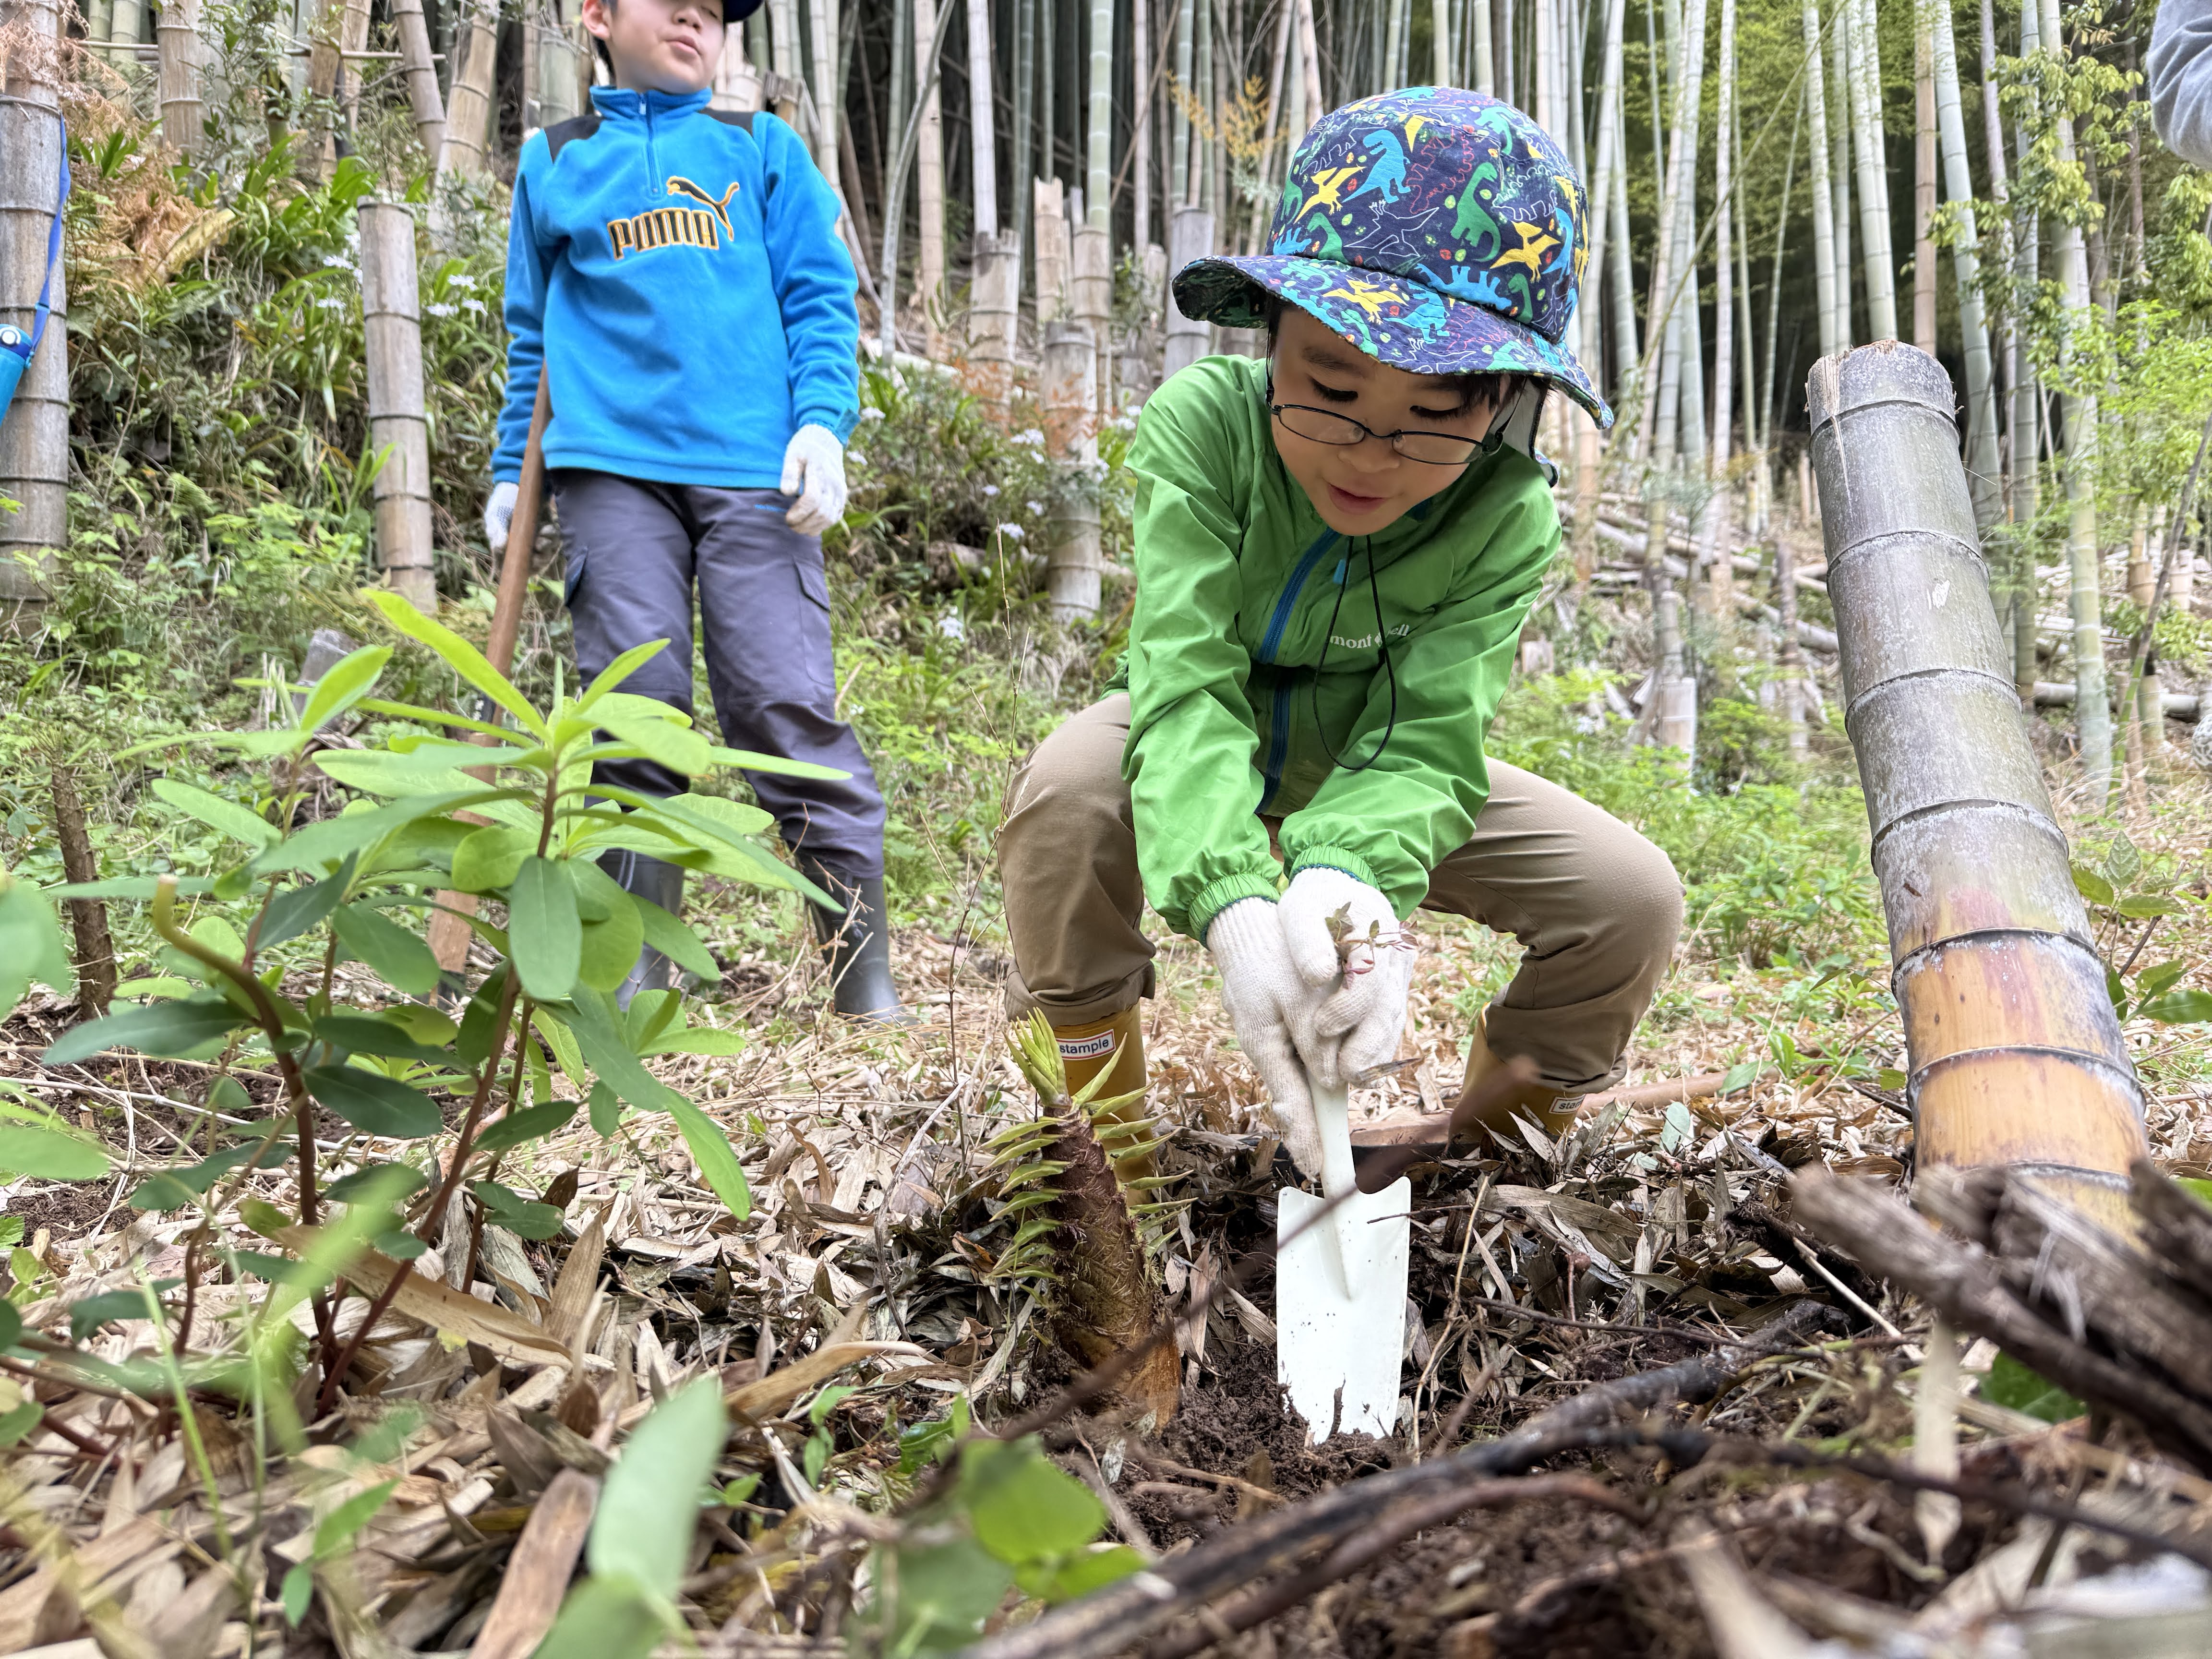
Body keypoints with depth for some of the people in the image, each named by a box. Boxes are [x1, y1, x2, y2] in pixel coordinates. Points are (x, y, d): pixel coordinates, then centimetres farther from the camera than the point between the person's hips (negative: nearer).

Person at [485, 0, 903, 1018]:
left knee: (786, 703, -10)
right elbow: (533, 335, 25)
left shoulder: (763, 149, 18)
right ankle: (634, 969, 4)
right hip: (612, 467, 2)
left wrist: (822, 423, -4)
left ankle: (863, 967, -3)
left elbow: (820, 299, 12)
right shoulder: (553, 162, 22)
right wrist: (512, 470, 17)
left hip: (755, 471, -1)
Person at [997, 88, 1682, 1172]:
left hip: (1363, 769, 2)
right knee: (1067, 790, -37)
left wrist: (1344, 879, -54)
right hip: (1201, 756, -1)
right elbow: (1189, 687, -37)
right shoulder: (1201, 424, -30)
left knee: (1633, 899, -17)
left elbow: (1425, 745, -30)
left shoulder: (1508, 517, -23)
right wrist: (1233, 907, -55)